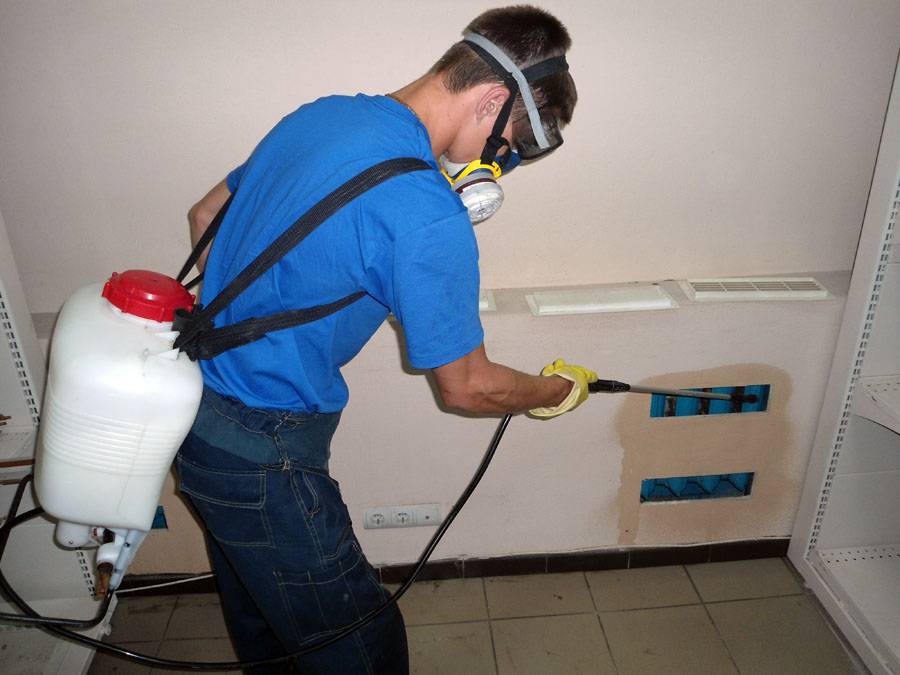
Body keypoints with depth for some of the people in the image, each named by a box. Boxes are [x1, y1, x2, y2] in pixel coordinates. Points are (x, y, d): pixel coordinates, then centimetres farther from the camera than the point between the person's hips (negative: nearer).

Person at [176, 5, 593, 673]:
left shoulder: (322, 112, 1)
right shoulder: (427, 216, -26)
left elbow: (206, 215, 14)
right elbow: (467, 387, -14)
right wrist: (558, 390, 6)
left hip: (195, 411, 9)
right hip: (261, 458, -9)